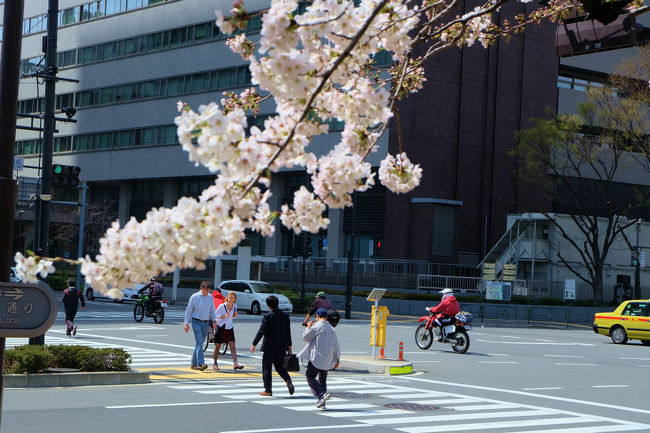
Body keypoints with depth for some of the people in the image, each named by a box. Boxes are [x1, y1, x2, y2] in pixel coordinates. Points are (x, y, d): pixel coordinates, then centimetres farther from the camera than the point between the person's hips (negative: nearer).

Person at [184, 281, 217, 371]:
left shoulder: (210, 298, 8)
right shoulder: (194, 297, -4)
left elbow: (212, 311, 17)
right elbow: (188, 310, -1)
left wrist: (214, 321, 4)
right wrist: (186, 323, -5)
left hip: (206, 323, 5)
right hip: (196, 322, -5)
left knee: (199, 343, 9)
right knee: (199, 343, -15)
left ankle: (194, 364, 17)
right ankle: (200, 363, -24)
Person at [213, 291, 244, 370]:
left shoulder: (235, 306, 2)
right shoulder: (222, 306, -12)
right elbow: (215, 315, -6)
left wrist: (235, 315, -6)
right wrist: (224, 316, -21)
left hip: (229, 328, 3)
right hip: (221, 327, -3)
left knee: (232, 346, -10)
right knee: (217, 346, 5)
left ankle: (235, 364, -17)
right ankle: (215, 364, 18)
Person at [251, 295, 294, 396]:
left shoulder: (267, 316, -13)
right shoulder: (285, 315, 4)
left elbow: (261, 331, -14)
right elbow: (288, 332, 10)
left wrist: (254, 344, -8)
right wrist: (289, 345, 19)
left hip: (269, 347, -5)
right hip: (282, 347, 6)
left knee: (266, 368, 5)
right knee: (280, 367, 17)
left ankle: (268, 390, 6)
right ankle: (288, 380, -8)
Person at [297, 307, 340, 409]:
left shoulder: (316, 327, -10)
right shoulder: (332, 329, 9)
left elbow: (305, 337, -3)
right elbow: (336, 346, 13)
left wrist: (308, 327, 13)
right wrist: (337, 360, 20)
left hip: (317, 358, -7)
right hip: (327, 360, 7)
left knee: (310, 377, -1)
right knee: (322, 379, 16)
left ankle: (322, 395, -18)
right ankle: (322, 401, 15)